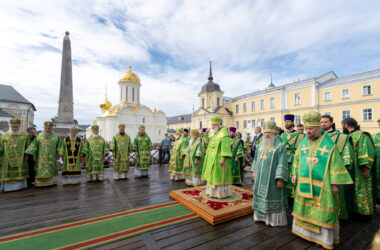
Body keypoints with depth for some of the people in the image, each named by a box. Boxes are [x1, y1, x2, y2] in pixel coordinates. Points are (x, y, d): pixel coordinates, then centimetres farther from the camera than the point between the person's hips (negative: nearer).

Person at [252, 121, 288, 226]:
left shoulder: (280, 146, -11)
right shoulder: (261, 145, 8)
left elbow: (282, 164, -15)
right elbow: (256, 159, 17)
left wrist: (280, 179, -18)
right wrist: (254, 171, 17)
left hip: (272, 178, -6)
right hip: (260, 177, 6)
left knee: (272, 197, 5)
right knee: (261, 196, 14)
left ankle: (275, 219, 23)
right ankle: (262, 215, 31)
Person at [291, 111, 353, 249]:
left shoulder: (329, 144, -9)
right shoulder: (302, 143, 3)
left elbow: (335, 165, -8)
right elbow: (297, 159, 12)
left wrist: (334, 184, -9)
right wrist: (295, 174, 9)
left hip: (321, 185, -4)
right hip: (304, 184, 4)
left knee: (322, 211, 6)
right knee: (304, 207, 15)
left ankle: (323, 236, 24)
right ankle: (305, 228, 34)